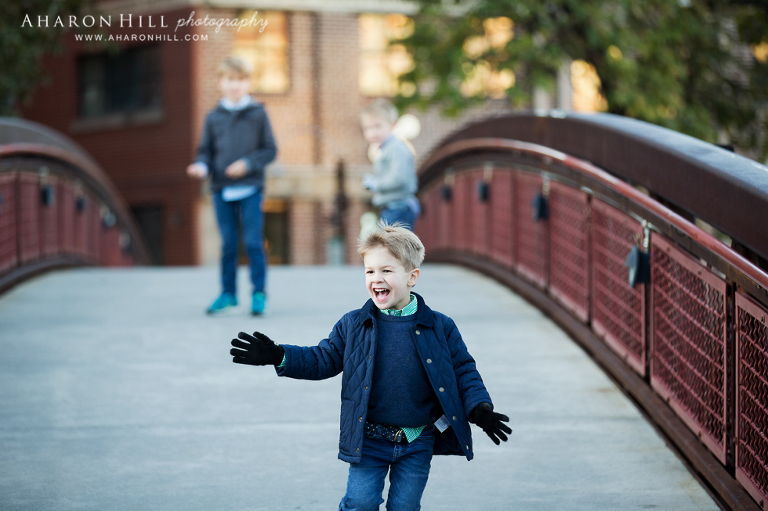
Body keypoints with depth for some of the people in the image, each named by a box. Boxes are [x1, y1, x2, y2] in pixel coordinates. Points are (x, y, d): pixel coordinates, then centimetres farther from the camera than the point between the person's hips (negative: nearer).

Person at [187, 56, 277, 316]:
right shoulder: (214, 117, 9)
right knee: (228, 244, 7)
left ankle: (259, 293, 5)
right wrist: (201, 166, -9)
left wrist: (248, 163, -13)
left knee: (253, 242, -4)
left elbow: (270, 149, 1)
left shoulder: (257, 114, 2)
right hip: (222, 189, 2)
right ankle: (228, 292, 17)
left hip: (250, 189, -2)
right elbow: (206, 150, 12)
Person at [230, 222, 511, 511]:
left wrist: (479, 408, -10)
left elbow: (463, 371, 4)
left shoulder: (440, 327, -3)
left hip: (417, 443, 0)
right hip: (368, 440, 0)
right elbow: (322, 360, 6)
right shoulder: (352, 326, -1)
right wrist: (278, 357, -6)